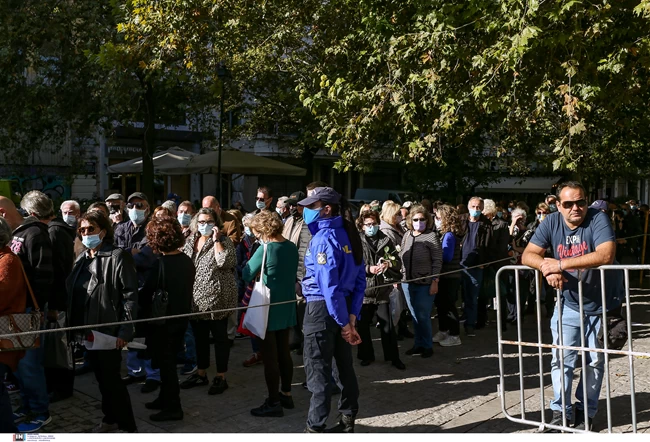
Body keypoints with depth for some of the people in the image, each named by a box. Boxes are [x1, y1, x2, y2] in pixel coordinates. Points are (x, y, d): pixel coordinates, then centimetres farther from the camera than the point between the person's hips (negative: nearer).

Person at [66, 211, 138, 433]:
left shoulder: (118, 256, -10)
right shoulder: (82, 259, 13)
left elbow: (130, 294, -15)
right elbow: (72, 292, 17)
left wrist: (125, 329, -20)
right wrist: (73, 325, 10)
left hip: (109, 329, -7)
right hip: (88, 329, 7)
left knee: (111, 377, -3)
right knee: (101, 377, 15)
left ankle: (128, 426, 7)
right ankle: (110, 418, 29)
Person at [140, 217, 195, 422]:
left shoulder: (160, 264, -22)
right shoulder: (187, 261, -1)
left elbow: (146, 293, -14)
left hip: (164, 320, -7)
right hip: (181, 318, 7)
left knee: (165, 363, 5)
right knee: (168, 361, 20)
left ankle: (173, 407, 11)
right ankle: (165, 398, 33)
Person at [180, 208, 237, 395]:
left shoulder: (224, 241, -6)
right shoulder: (190, 242, 10)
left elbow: (225, 262, -23)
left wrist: (216, 240, -16)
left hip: (216, 298, -6)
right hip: (195, 299, 6)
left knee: (219, 337, 4)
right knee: (200, 337, 16)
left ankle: (221, 377, 12)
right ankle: (201, 373, 29)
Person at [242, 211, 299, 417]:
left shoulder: (265, 249, -18)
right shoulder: (292, 247, 3)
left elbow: (246, 275, -10)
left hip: (268, 308, -7)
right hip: (286, 306, 8)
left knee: (270, 356, 0)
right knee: (284, 352, 17)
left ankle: (274, 402, 6)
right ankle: (286, 395, 27)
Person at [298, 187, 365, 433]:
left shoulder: (324, 238, -17)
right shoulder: (348, 234, 8)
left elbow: (329, 285, -22)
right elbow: (359, 279, 7)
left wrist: (343, 322, -19)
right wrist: (352, 315, 4)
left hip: (322, 308, -8)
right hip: (343, 306, 8)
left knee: (318, 370, 0)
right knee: (345, 365, 15)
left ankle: (316, 427, 8)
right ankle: (347, 421, 26)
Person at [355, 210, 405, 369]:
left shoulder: (386, 241, 6)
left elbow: (398, 262, 6)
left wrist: (388, 264, -14)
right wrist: (368, 269, -18)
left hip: (382, 290, 1)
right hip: (363, 290, -1)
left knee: (388, 326, 5)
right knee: (363, 326, 10)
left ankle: (394, 357, 18)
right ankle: (366, 355, 26)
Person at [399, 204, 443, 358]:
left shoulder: (432, 236, -9)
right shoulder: (407, 235, 7)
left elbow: (437, 260, -10)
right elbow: (401, 257, 13)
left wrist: (435, 281, -14)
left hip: (425, 284, -5)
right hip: (407, 282, 5)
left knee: (423, 316, 0)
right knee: (414, 316, 13)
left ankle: (427, 346, 15)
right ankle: (418, 344, 24)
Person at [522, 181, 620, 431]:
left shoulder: (598, 219, -19)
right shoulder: (551, 223, -7)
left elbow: (606, 255, -34)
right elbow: (528, 255, -9)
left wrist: (561, 264, -35)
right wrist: (546, 267, -32)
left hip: (602, 303, -2)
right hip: (568, 303, 2)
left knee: (595, 360, 10)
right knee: (562, 359, 0)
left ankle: (586, 411, 24)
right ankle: (560, 410, 13)